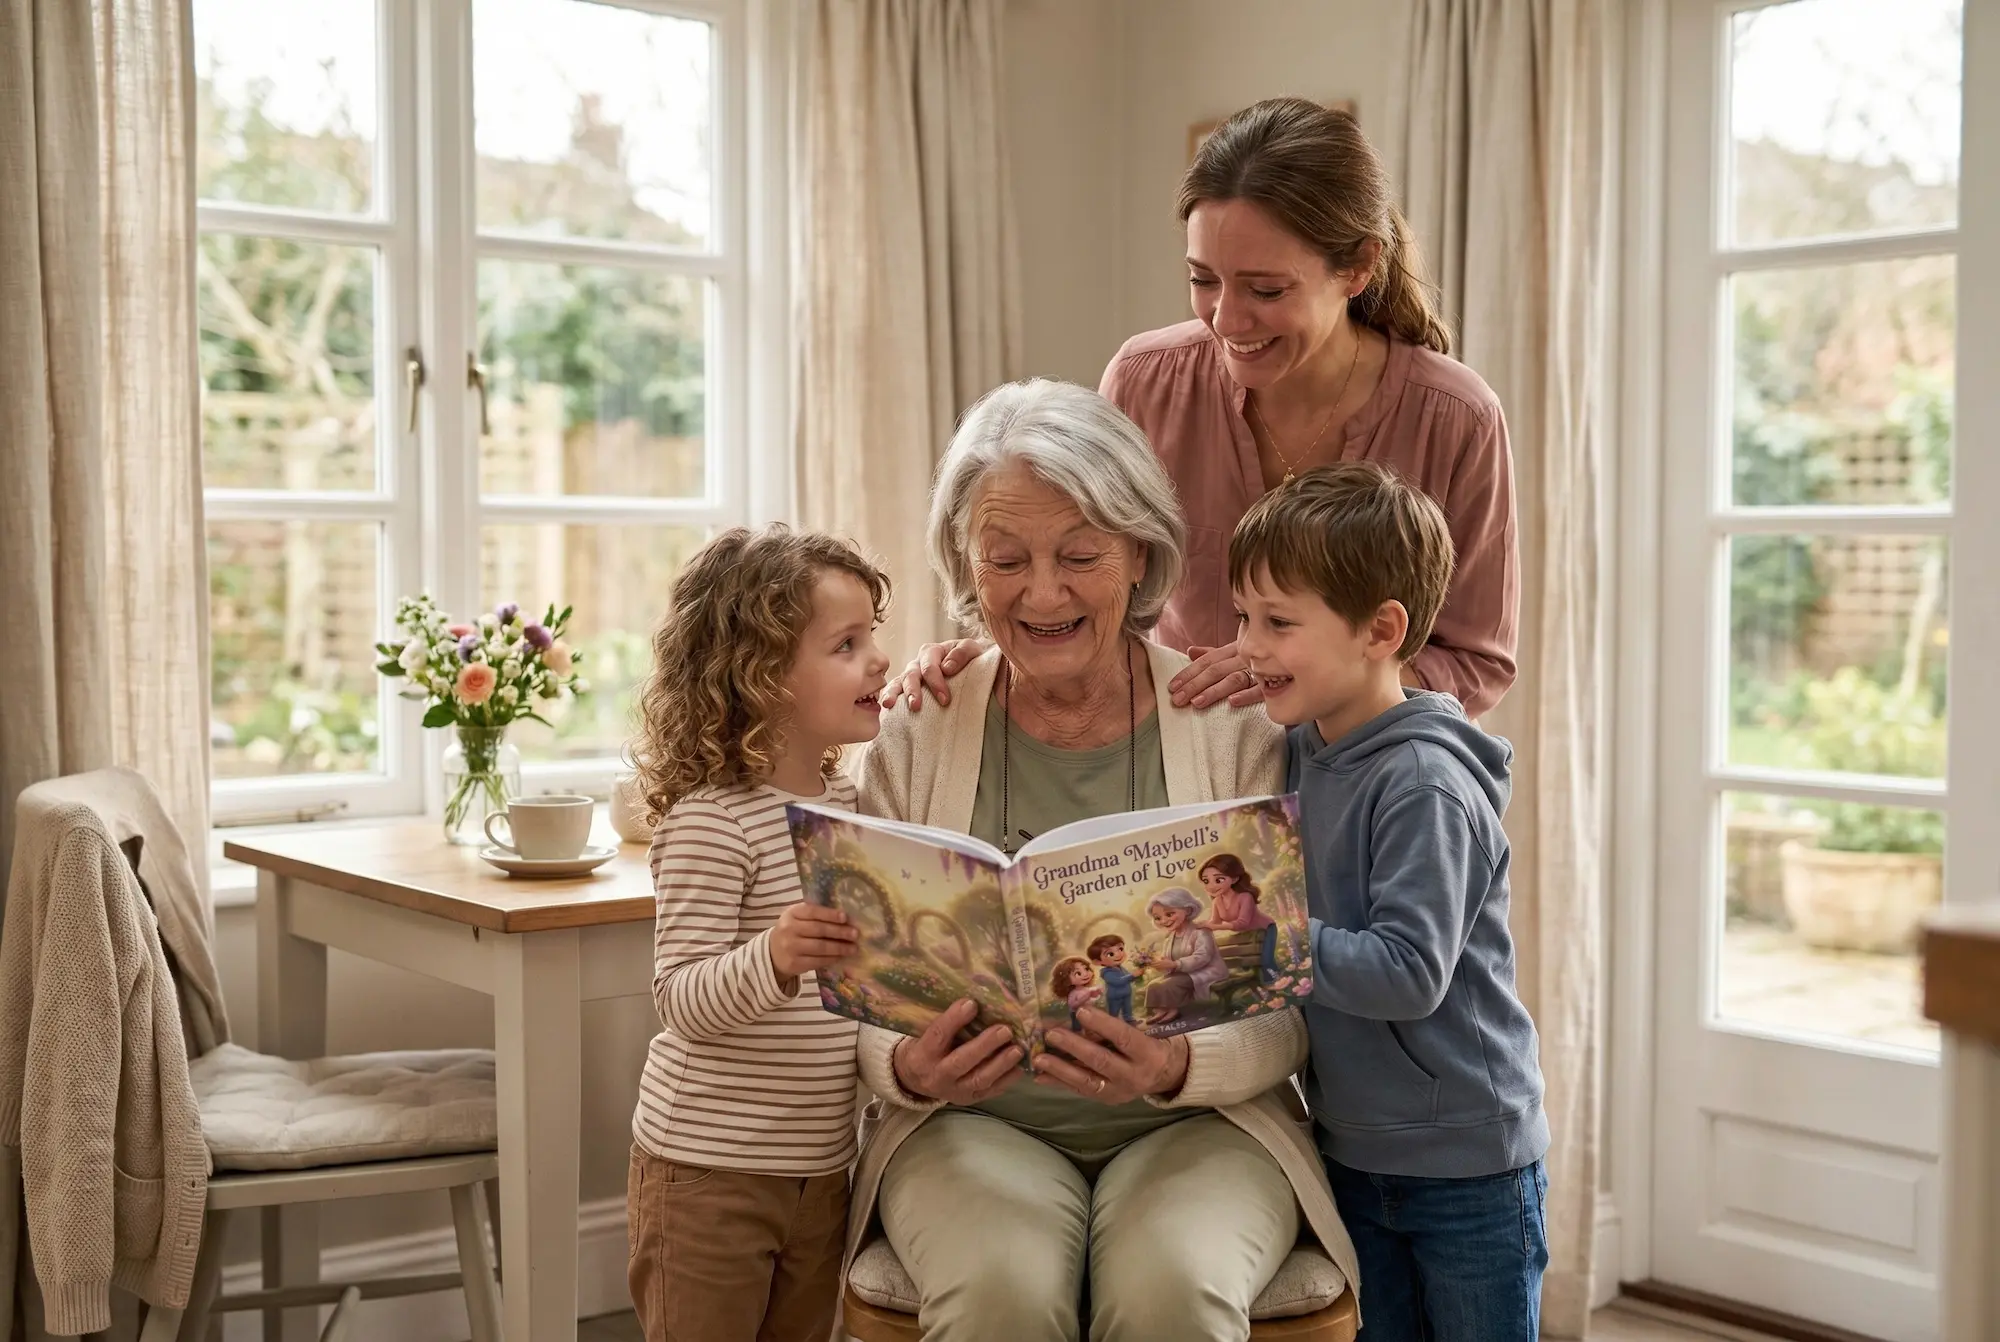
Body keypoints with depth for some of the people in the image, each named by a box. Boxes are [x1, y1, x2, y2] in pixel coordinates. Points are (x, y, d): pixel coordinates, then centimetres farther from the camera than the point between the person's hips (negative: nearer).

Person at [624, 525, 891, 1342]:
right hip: (708, 1169, -7)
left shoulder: (853, 802, 8)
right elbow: (680, 1000, -21)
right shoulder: (710, 821, -18)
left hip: (822, 1165, 7)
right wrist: (772, 958, -39)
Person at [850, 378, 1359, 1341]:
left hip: (1200, 1124, 0)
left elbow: (1285, 1012, -3)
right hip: (972, 1125, 1)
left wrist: (1176, 1069, -23)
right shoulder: (913, 739, 3)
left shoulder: (1238, 730, -1)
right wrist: (911, 1069, -20)